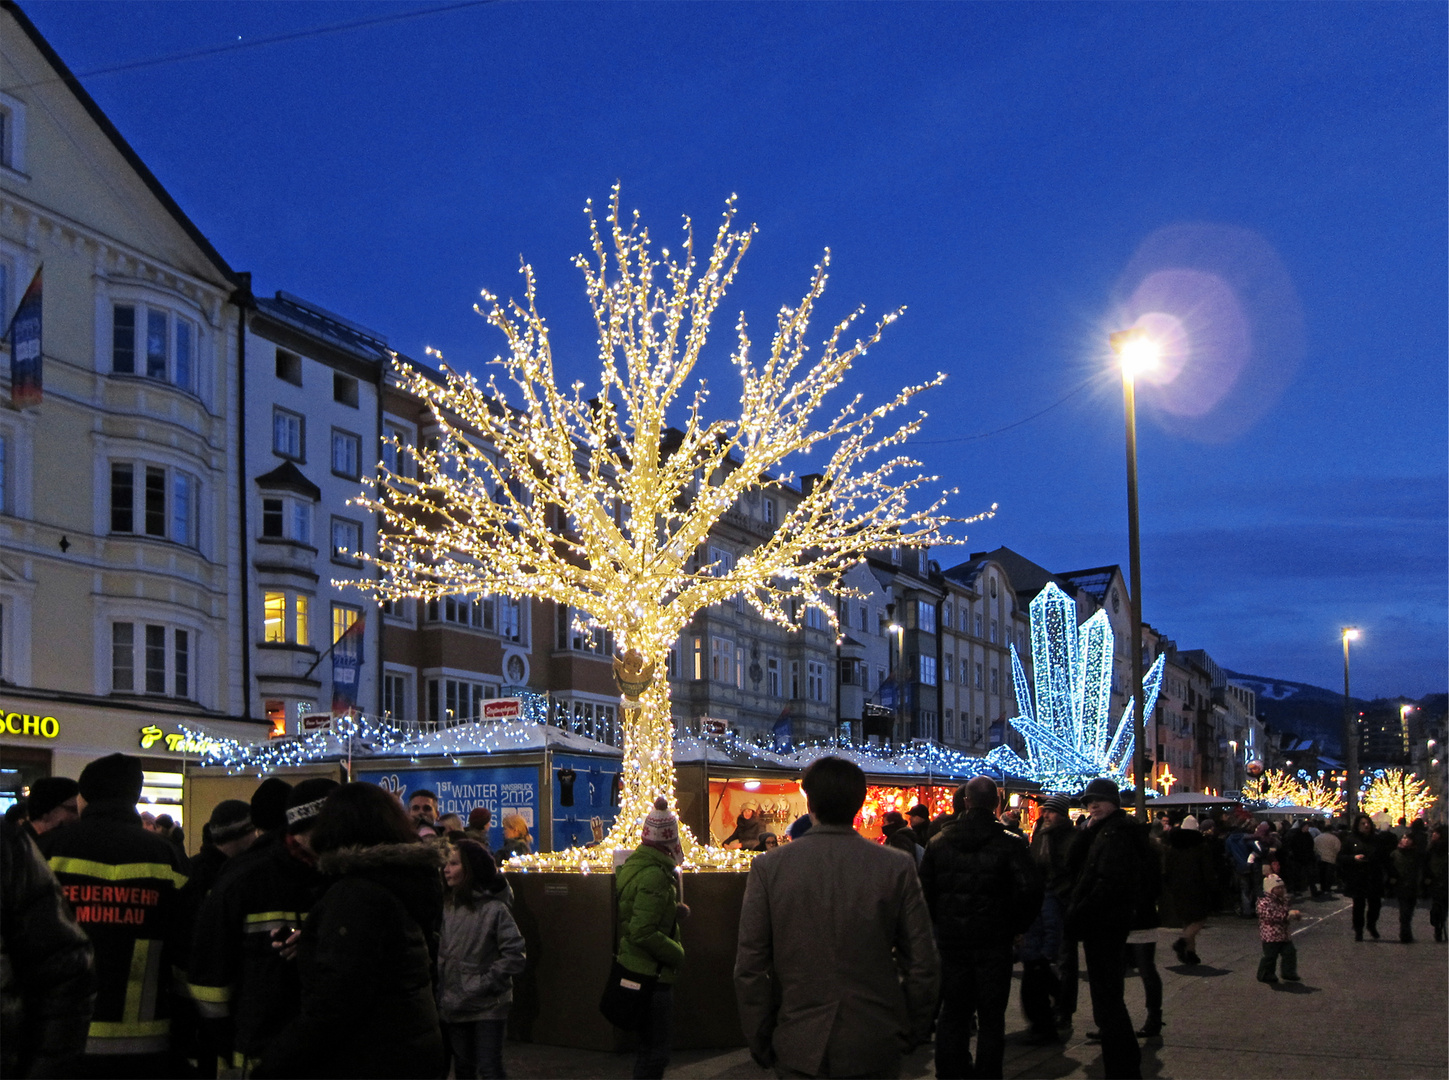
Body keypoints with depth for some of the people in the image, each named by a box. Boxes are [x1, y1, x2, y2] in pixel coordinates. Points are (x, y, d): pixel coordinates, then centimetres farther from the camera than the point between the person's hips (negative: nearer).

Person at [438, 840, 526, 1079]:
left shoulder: (494, 908, -12)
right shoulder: (447, 905, 4)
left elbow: (514, 956, -13)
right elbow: (438, 952, 10)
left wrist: (481, 985, -15)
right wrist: (439, 992, -1)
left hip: (488, 1006, -5)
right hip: (452, 1004, 5)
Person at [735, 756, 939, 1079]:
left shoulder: (768, 867, -6)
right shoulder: (897, 868, -6)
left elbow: (749, 969, -5)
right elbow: (923, 964, -3)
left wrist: (760, 1044, 6)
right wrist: (912, 1034, 11)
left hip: (798, 1052, 0)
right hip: (876, 1052, 0)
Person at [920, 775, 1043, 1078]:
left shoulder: (939, 842, 2)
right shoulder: (1009, 843, -9)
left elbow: (925, 888, 5)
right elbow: (1030, 889, -14)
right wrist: (1016, 926, -1)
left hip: (951, 940, 3)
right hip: (994, 942, -3)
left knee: (952, 1014, 12)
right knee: (991, 1018, 4)